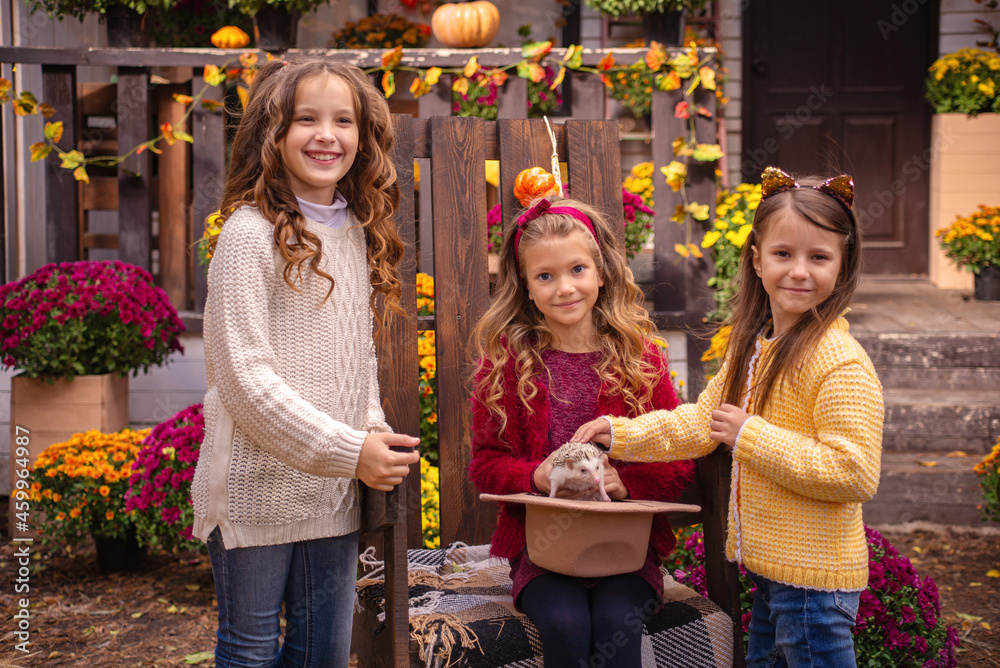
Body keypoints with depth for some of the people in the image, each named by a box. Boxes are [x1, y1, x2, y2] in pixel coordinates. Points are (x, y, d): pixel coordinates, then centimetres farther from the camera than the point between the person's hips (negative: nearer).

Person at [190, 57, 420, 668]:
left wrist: (376, 437, 1)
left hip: (334, 492, 6)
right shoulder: (251, 234, -13)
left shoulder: (358, 233, 9)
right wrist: (349, 451, -17)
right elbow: (245, 379, -17)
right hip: (257, 490, -6)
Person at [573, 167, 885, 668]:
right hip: (769, 569, 9)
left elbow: (854, 472, -26)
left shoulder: (842, 363, -21)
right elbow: (701, 423, 19)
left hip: (815, 579, -9)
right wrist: (619, 434, 9)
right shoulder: (754, 347, 9)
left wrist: (750, 437, -23)